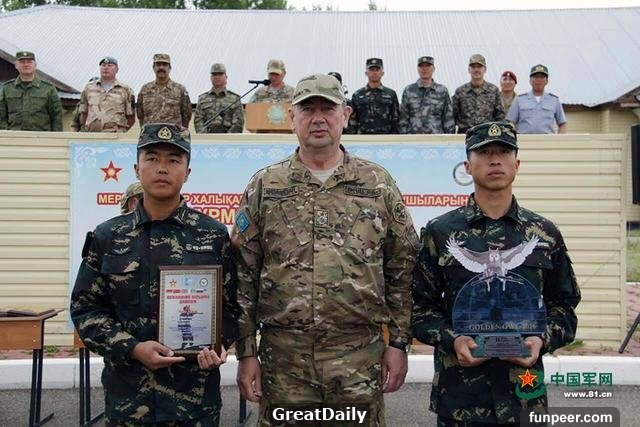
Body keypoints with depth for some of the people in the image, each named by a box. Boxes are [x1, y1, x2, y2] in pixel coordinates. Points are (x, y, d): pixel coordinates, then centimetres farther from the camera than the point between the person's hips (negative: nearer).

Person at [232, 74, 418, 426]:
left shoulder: (379, 185, 3)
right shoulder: (265, 187, 2)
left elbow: (402, 268, 6)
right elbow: (243, 274, 2)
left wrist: (398, 343, 3)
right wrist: (245, 352, 0)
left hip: (360, 357, 0)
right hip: (283, 357, 0)